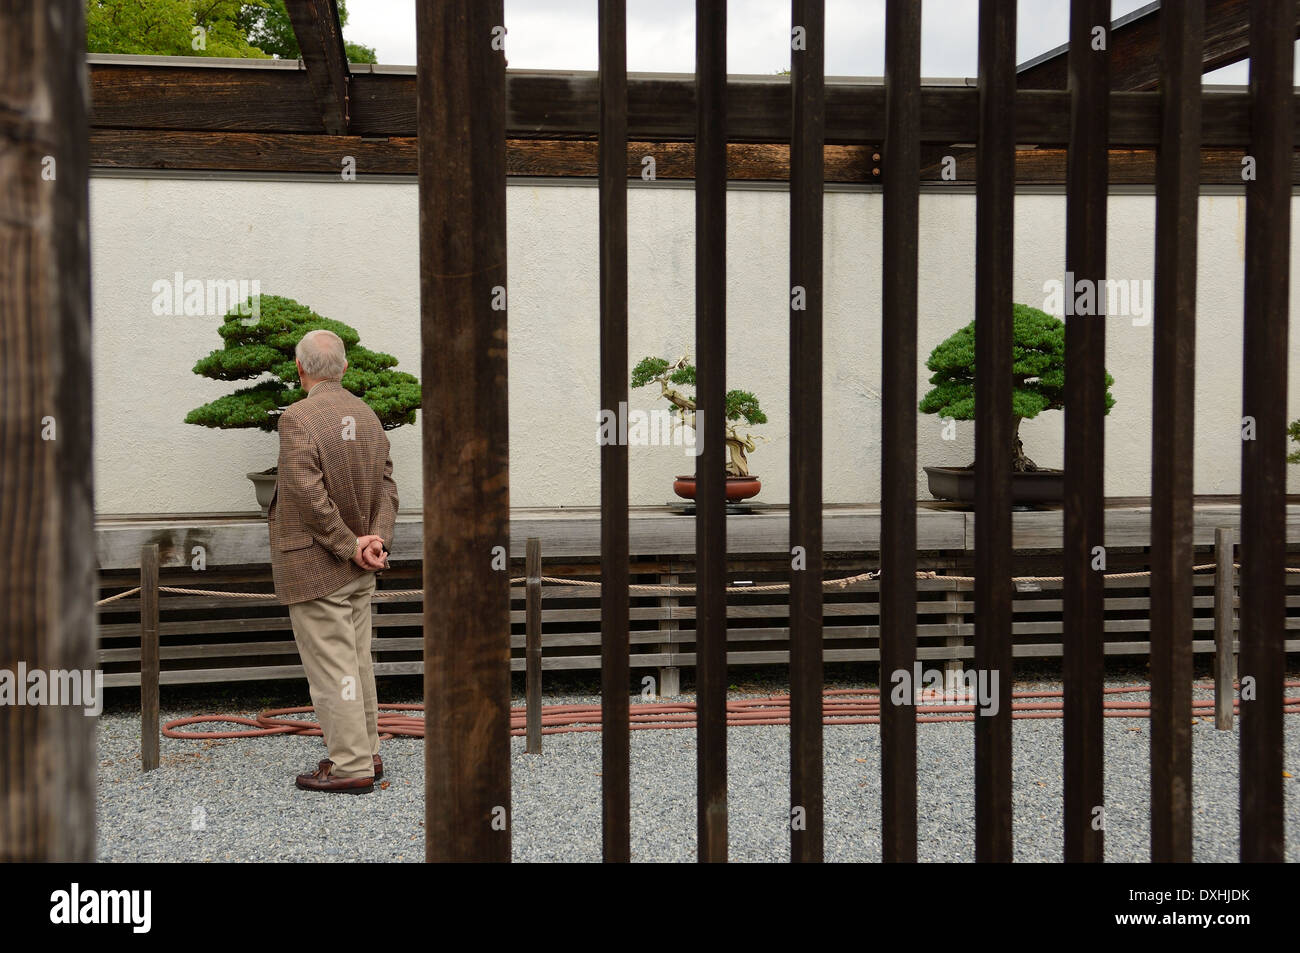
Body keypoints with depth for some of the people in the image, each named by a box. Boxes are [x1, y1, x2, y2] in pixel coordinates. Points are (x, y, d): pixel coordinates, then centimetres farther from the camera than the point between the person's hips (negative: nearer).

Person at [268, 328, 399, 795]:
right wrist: (377, 539, -6)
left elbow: (310, 497, -21)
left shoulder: (297, 419, -16)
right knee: (357, 661, 16)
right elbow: (386, 484, 4)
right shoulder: (367, 415, 7)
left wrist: (350, 545, -13)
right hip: (359, 571, 8)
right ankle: (366, 753, 25)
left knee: (331, 668, -1)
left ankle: (351, 766, 5)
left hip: (315, 568, -8)